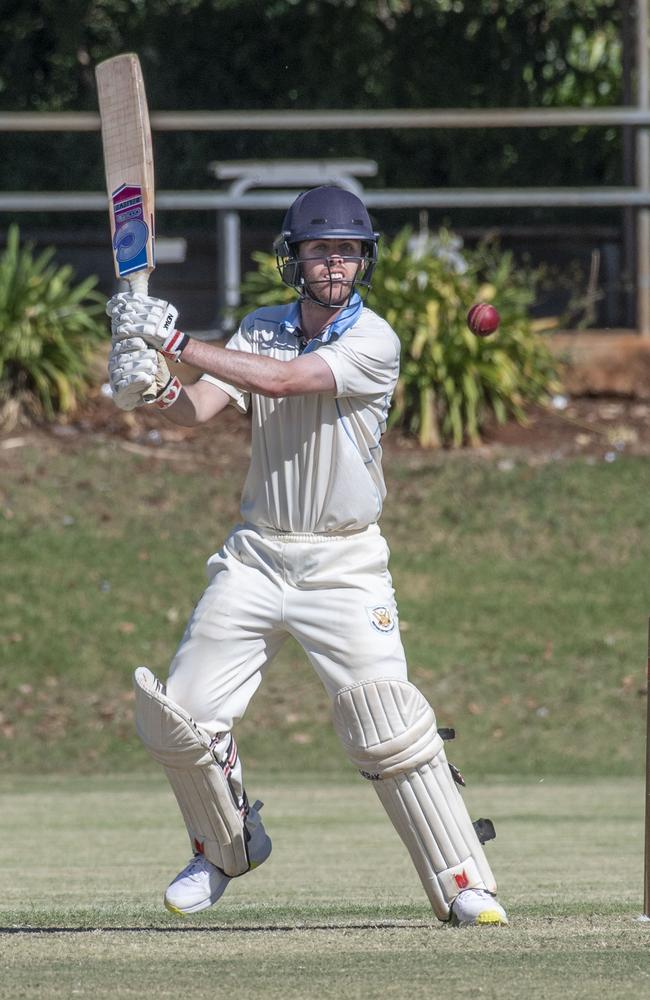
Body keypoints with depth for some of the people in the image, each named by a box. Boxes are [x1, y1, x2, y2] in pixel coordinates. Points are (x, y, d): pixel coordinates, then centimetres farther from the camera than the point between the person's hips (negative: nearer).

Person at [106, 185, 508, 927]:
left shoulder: (373, 342, -11)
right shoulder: (261, 330, 5)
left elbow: (285, 381, -24)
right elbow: (200, 409, -6)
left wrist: (176, 344, -27)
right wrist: (156, 388, -28)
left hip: (343, 563, -5)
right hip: (256, 554, 5)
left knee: (388, 726, -17)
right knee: (177, 718, 1)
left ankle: (463, 885, -9)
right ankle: (227, 847, 26)